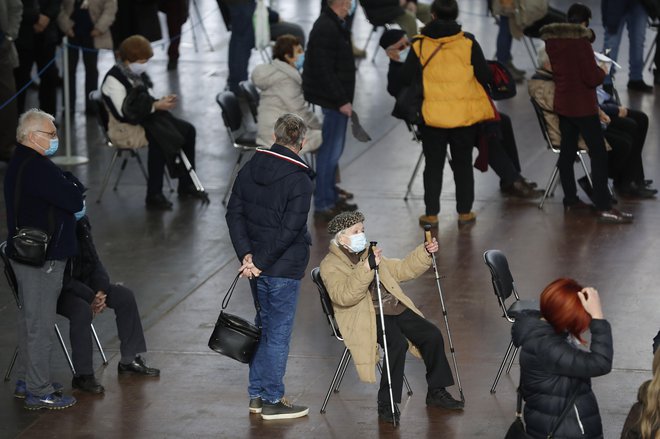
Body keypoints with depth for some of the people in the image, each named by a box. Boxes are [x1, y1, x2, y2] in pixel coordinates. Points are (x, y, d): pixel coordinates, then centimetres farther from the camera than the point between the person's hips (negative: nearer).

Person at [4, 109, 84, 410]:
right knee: (40, 324, -5)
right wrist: (72, 183, -2)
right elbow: (75, 201, -21)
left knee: (29, 318, 19)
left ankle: (26, 380, 30)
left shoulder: (19, 163, 13)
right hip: (43, 257, -11)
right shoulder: (37, 167, -21)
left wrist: (67, 186, -1)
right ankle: (39, 392, -1)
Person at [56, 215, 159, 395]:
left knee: (125, 296, -1)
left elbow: (93, 259, 4)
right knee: (82, 310, -35)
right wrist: (90, 296, -26)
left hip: (82, 283, 9)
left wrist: (100, 291, -11)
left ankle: (129, 360, 8)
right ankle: (82, 375, -24)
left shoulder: (81, 222, 0)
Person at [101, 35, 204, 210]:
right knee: (159, 140, -35)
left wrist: (162, 100, 2)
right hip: (126, 125, -9)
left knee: (187, 130, -1)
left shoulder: (137, 74, 12)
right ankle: (153, 196, -31)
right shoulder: (114, 79, -15)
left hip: (145, 117, 9)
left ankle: (186, 185, 5)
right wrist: (156, 106, -20)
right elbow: (124, 111, -21)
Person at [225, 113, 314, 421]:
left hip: (257, 266, 7)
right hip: (284, 268, -7)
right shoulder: (299, 179, -16)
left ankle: (257, 395, 25)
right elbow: (289, 230, -20)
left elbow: (234, 214, 2)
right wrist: (259, 263, -14)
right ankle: (272, 401, 7)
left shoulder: (249, 169, 3)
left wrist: (247, 255, -3)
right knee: (278, 333, 2)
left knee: (263, 327, 19)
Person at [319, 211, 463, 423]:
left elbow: (402, 270, 26)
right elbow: (343, 296, -22)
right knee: (398, 343, -31)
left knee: (432, 334, -9)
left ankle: (437, 392, 8)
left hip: (396, 308, 7)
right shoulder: (330, 265, -4)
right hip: (366, 317, -7)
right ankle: (386, 404, -20)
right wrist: (366, 268, -33)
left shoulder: (368, 254, 21)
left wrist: (425, 253, 10)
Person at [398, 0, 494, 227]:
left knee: (433, 165, 10)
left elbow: (406, 78, -4)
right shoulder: (468, 42, -7)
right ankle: (465, 212, 16)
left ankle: (431, 214, 10)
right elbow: (484, 76, -5)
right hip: (465, 113, 0)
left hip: (432, 114, 0)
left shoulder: (420, 44, -6)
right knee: (463, 164, 13)